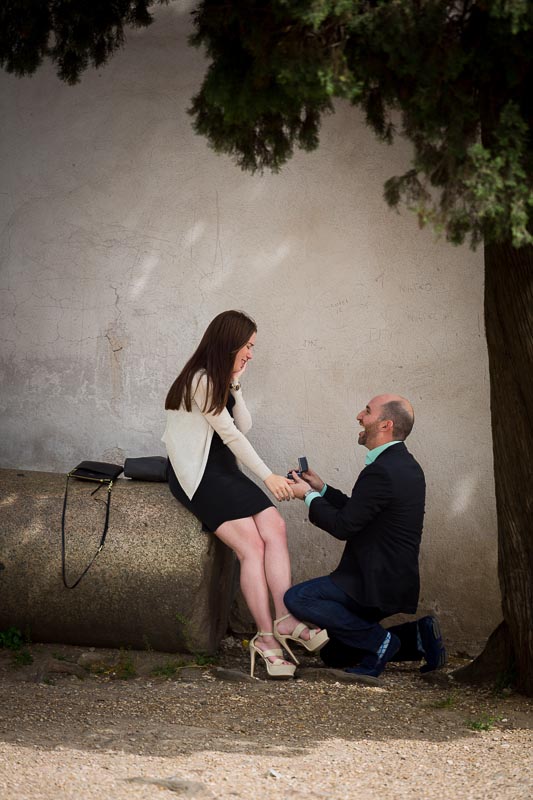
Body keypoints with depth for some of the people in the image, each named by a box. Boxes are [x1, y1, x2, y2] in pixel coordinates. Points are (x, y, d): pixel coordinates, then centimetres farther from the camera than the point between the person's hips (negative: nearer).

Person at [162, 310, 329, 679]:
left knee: (275, 528, -16)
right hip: (198, 474, -9)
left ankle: (285, 619, -27)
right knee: (252, 543, -23)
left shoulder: (221, 380, 17)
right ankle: (267, 636, -25)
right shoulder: (201, 379, -12)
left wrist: (234, 385, -3)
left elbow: (244, 427, 8)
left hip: (223, 469, 9)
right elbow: (230, 434, -12)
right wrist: (268, 477, -10)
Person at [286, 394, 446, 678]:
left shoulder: (382, 471, -21)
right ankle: (415, 636, 9)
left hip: (377, 585, -10)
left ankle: (378, 640, -13)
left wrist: (309, 497, -5)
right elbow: (358, 512, 19)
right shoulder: (405, 466, 11)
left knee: (296, 598, -19)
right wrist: (322, 489, 14)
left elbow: (343, 526, -20)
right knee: (333, 655, 18)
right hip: (395, 583, 10)